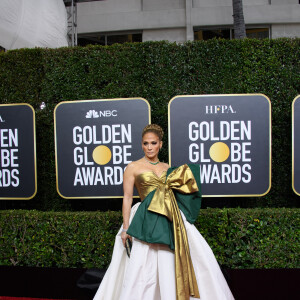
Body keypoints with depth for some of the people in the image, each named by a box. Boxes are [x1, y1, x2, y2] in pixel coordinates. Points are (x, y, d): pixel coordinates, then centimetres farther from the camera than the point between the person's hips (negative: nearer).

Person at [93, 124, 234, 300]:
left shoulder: (168, 168, 15)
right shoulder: (133, 167, 3)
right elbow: (127, 198, -1)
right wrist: (125, 228, -6)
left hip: (173, 219, 5)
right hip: (147, 223, -4)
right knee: (142, 267, -6)